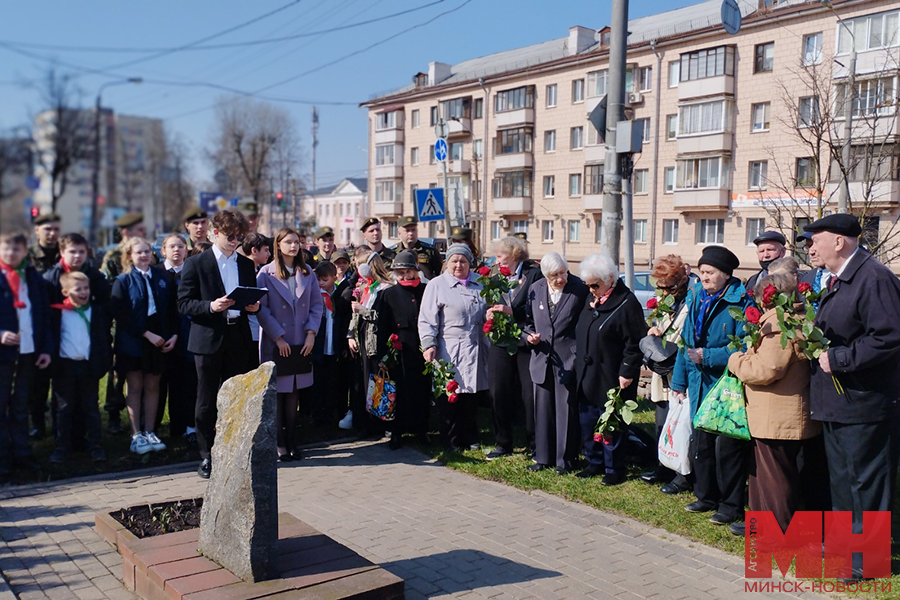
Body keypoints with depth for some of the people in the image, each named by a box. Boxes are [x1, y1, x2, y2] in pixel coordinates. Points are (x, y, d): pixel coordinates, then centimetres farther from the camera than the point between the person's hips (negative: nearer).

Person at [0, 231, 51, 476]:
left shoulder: (34, 277, 7)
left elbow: (44, 314, 8)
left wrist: (46, 348, 2)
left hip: (29, 352, 3)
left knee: (21, 406, 13)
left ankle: (21, 453, 20)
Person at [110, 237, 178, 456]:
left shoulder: (161, 276, 7)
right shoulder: (123, 280, -2)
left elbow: (172, 307, 7)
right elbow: (120, 314, -10)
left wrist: (174, 334, -5)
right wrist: (146, 334, -15)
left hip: (159, 339, 3)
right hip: (133, 341, -3)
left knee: (153, 387, 7)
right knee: (135, 387, 3)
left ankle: (149, 432, 15)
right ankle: (136, 436, 10)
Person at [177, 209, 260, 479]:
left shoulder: (246, 264, 13)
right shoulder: (196, 263, -1)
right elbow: (184, 304, -4)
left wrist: (254, 306, -4)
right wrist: (211, 306, -21)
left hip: (239, 339, 4)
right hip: (209, 339, -3)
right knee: (207, 403, 3)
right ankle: (207, 457, 14)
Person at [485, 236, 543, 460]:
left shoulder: (535, 274, -3)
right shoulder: (496, 279, 15)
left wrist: (512, 311, -21)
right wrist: (490, 314, -2)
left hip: (526, 343, -5)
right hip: (501, 343, 5)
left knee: (531, 395, -1)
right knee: (498, 394, 3)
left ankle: (534, 445, 13)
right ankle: (503, 444, 17)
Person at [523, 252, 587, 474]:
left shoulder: (580, 289, -8)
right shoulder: (535, 289, 4)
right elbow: (528, 319, 16)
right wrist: (529, 335, -3)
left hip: (568, 358, -4)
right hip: (542, 356, 4)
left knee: (566, 409, 3)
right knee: (542, 409, 11)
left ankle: (565, 459, 15)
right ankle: (543, 457, 24)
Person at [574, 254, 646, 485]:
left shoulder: (626, 303, -13)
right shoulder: (591, 300, 10)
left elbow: (634, 343, -14)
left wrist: (627, 372, -15)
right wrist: (579, 360, 14)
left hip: (611, 379, -7)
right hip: (587, 376, 8)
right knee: (587, 422, 14)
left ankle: (614, 470, 15)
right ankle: (595, 463, 28)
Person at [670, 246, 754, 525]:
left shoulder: (741, 303, -12)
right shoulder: (696, 300, 9)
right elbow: (686, 342, 13)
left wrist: (708, 356, -20)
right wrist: (679, 380, 12)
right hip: (700, 387, 7)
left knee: (727, 448, 0)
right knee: (701, 446, 15)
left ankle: (731, 505, 15)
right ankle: (707, 497, 31)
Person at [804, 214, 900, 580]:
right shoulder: (836, 281, 14)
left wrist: (838, 359, -21)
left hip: (864, 402, -10)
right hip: (836, 399, 10)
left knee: (866, 480, 2)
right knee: (840, 476, 20)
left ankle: (867, 557, 13)